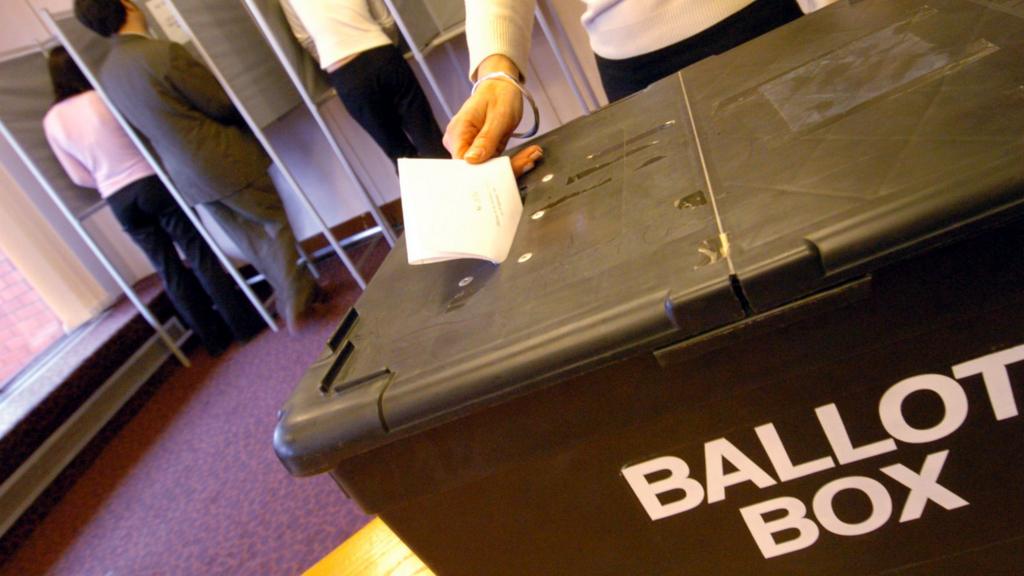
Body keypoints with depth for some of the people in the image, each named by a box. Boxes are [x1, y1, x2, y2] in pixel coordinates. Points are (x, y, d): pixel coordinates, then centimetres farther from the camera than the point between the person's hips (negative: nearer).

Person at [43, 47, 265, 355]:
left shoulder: (52, 121, 2)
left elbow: (80, 176, 7)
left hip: (119, 202, 3)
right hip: (153, 183, -3)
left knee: (168, 267, 10)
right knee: (200, 254, 3)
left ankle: (214, 336, 16)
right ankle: (245, 323, 6)